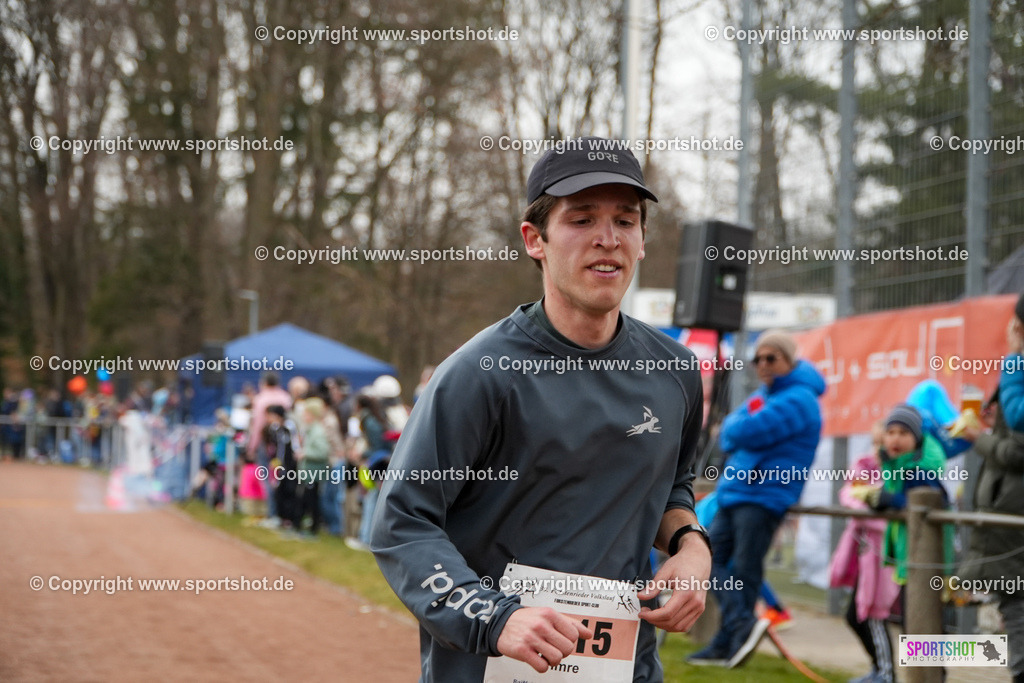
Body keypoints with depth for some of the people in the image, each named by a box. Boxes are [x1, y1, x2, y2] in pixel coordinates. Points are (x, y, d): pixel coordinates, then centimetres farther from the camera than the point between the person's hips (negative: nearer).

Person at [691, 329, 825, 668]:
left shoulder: (797, 400, -12)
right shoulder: (764, 395, 18)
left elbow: (743, 432, -20)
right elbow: (729, 437, 16)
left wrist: (735, 427, 1)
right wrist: (737, 433, -5)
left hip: (764, 497, -10)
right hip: (734, 493, 10)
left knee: (744, 571, -8)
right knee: (712, 560, 4)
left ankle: (727, 644, -7)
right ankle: (743, 626, 3)